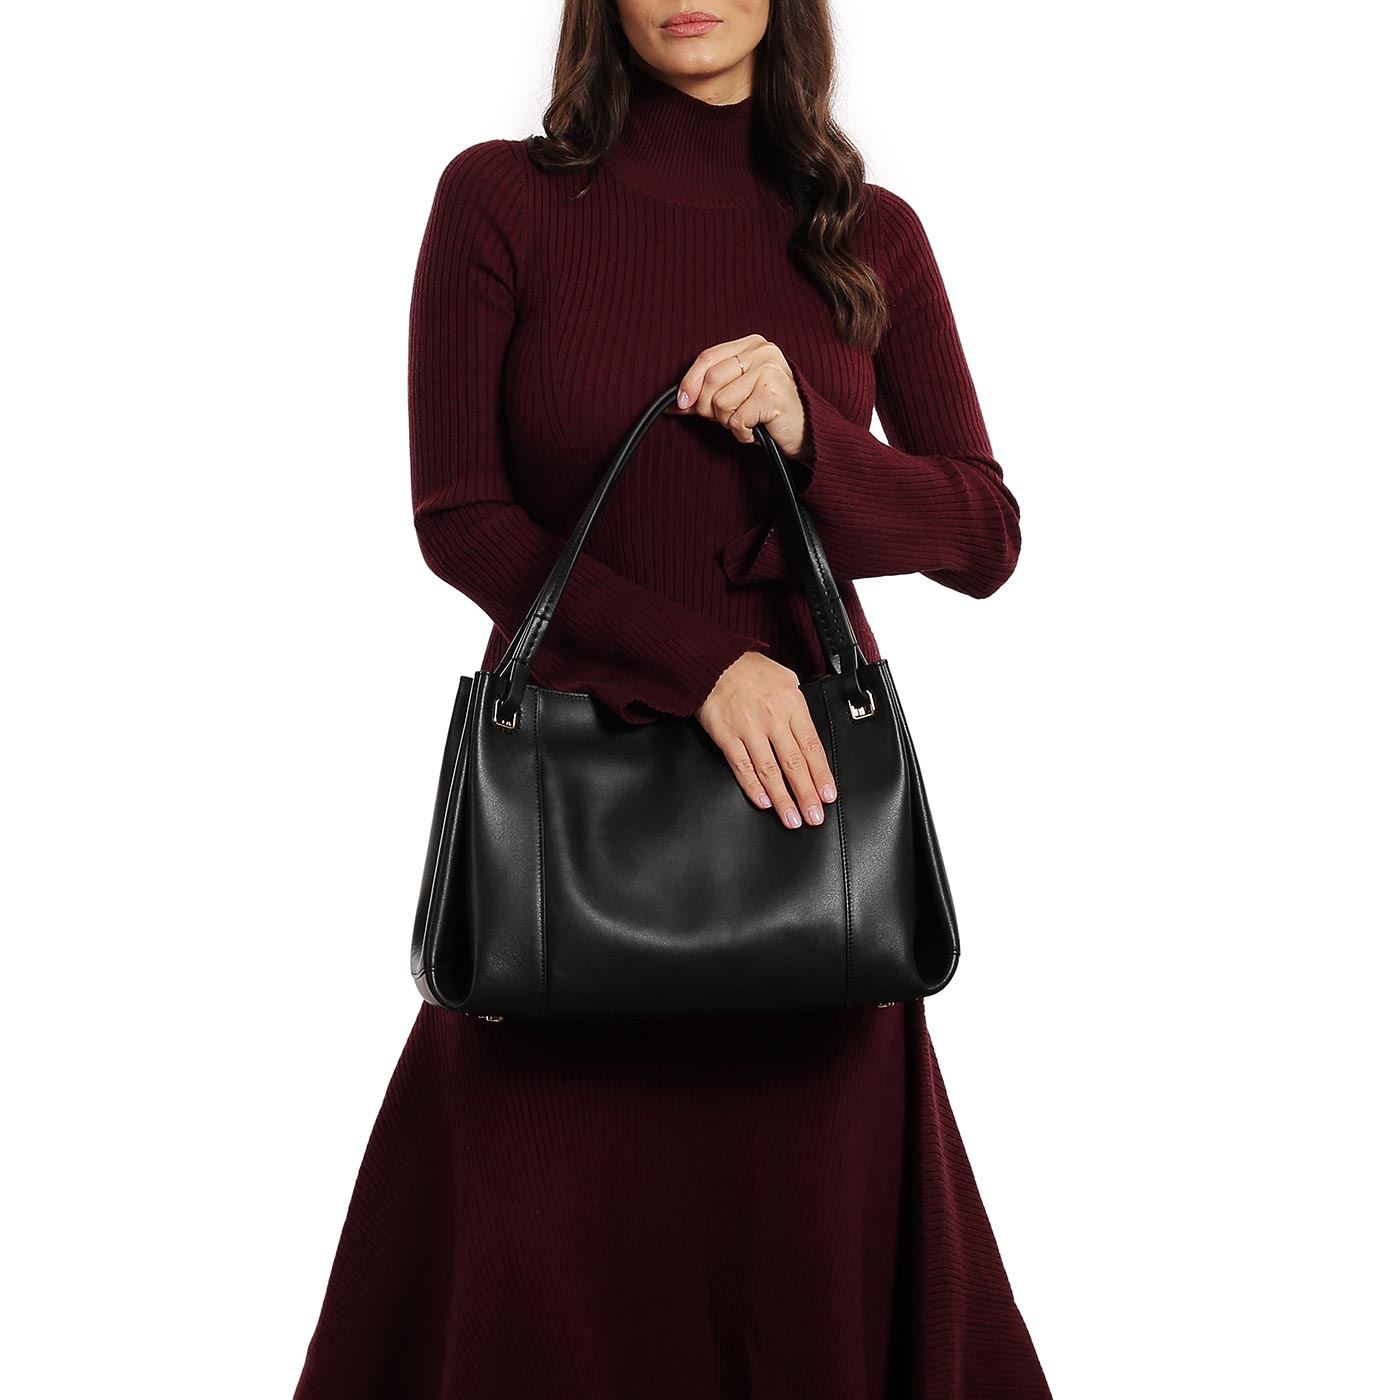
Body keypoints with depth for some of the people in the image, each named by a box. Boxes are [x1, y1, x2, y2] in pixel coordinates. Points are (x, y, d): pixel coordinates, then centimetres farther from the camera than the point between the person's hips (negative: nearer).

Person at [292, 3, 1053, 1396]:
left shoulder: (871, 234, 3)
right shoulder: (500, 198, -3)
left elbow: (986, 537, 3)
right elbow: (458, 515, -7)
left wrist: (806, 437, -14)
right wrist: (707, 664, -14)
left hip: (803, 766, 2)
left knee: (814, 1219, 10)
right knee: (549, 1239, 8)